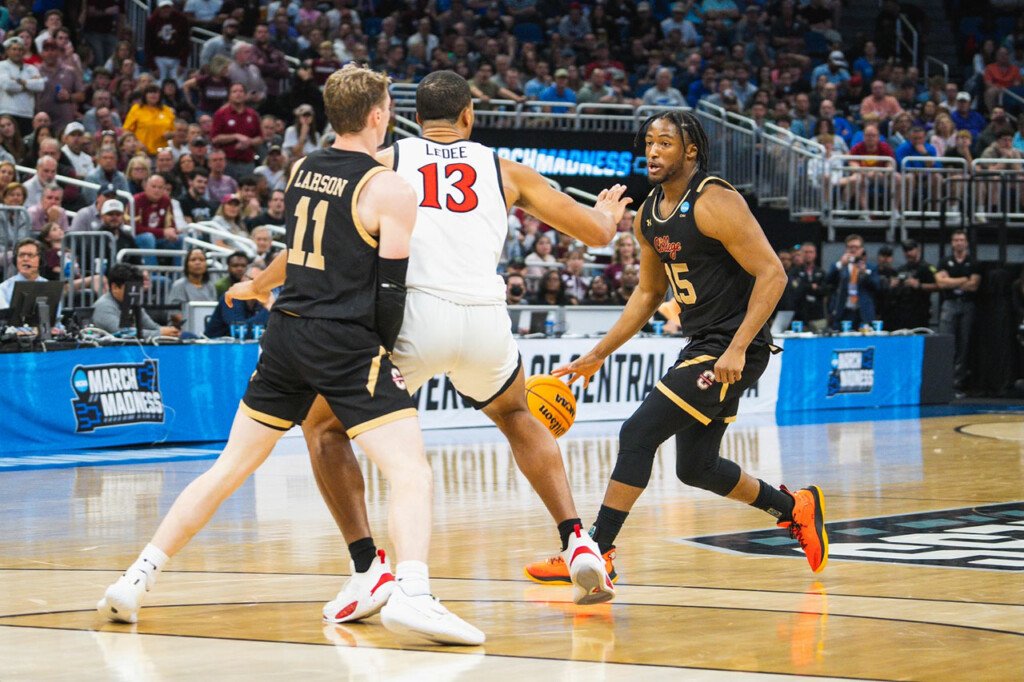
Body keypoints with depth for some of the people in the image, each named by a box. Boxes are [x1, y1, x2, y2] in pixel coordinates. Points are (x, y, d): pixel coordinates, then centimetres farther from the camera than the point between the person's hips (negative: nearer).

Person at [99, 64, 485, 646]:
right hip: (347, 343, -6)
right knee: (412, 472, -11)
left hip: (287, 335, 6)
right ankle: (410, 594, -34)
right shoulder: (390, 189, -7)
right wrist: (383, 351, 5)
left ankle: (137, 580, 16)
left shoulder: (304, 171, 11)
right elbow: (391, 292, -8)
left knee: (229, 469, 16)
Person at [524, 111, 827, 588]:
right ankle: (794, 508, 36)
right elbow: (648, 294, 21)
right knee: (695, 468, 17)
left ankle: (595, 552, -11)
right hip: (700, 347, 9)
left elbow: (772, 274, -20)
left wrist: (736, 350, -27)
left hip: (734, 350, -9)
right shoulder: (648, 215, 9)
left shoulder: (715, 204, -17)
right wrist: (597, 356, 16)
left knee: (638, 433, -16)